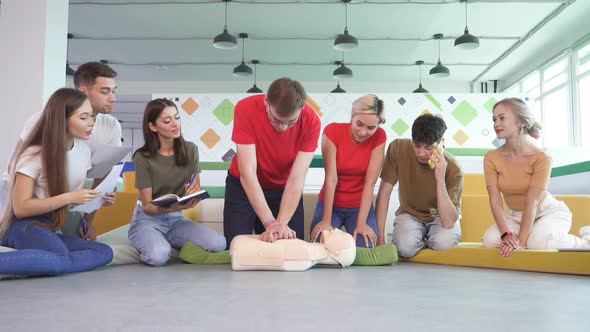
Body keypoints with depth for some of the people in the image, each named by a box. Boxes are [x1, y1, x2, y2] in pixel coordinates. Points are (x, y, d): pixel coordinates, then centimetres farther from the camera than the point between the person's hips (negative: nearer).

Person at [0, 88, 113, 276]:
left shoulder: (83, 150, 7)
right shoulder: (33, 154, -11)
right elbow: (20, 208, -15)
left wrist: (96, 198, -2)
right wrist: (69, 198, -22)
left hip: (53, 230, 7)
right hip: (25, 226, -7)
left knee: (105, 253, -23)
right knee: (61, 259, -38)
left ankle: (24, 265, -26)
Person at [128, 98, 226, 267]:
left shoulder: (190, 150, -2)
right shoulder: (143, 158, -13)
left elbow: (196, 190, 3)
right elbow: (147, 206, -13)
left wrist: (194, 192, -24)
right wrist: (176, 206, -35)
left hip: (176, 219, 4)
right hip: (148, 219, -3)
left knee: (218, 244, -22)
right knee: (159, 256, -35)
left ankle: (173, 247, 4)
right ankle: (149, 246, 1)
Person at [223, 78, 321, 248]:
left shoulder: (311, 121, -23)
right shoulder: (246, 109, -28)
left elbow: (297, 178, -24)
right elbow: (247, 172, -29)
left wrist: (281, 223, -34)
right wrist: (270, 223, -34)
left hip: (285, 189, 1)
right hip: (243, 186, -1)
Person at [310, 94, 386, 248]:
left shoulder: (379, 137, -14)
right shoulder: (332, 131, -17)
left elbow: (370, 182, -17)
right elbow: (331, 178, -20)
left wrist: (361, 223, -22)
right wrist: (326, 220, -23)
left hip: (360, 206, 1)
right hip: (330, 204, -1)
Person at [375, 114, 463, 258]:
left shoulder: (453, 169, -25)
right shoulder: (398, 148, -21)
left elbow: (448, 222, -31)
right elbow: (384, 192, -15)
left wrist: (440, 178, -40)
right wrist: (380, 238, -19)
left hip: (440, 216, -1)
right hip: (409, 214, 1)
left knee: (443, 241, -34)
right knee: (405, 247, -30)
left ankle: (428, 239, 3)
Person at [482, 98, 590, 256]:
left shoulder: (541, 158, -20)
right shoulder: (491, 158, -11)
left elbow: (531, 203, -26)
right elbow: (495, 201, -16)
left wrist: (521, 241, -34)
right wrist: (507, 234, -31)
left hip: (549, 211, -3)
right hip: (516, 215, 3)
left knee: (538, 241, -33)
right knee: (490, 240, -25)